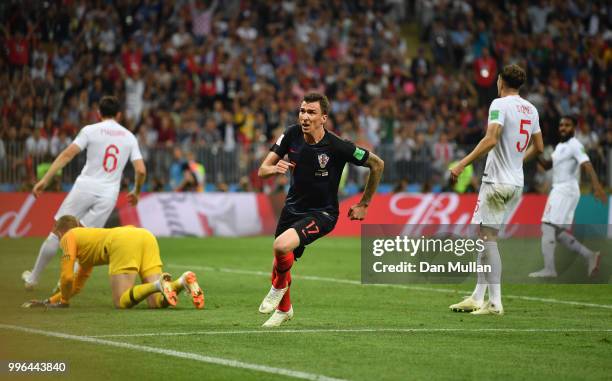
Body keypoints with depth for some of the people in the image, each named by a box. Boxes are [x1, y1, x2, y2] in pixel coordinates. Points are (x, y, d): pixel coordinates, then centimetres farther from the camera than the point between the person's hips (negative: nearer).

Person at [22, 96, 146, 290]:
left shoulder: (91, 130, 1)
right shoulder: (129, 137, 9)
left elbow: (67, 154, -8)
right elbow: (141, 170, 2)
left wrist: (45, 180, -9)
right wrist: (136, 192, 21)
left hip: (85, 186, -2)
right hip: (109, 194, 2)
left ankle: (34, 277, 14)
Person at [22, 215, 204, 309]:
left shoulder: (69, 237, 22)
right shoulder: (87, 239, 44)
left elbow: (67, 277, 12)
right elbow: (77, 284, 51)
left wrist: (63, 301, 30)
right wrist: (48, 301, 56)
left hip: (123, 241, -7)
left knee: (121, 302, -8)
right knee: (156, 301, 1)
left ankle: (158, 285, -32)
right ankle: (183, 281, -27)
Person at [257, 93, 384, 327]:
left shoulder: (337, 147, -23)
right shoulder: (292, 135, -11)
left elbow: (377, 164, -10)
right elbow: (262, 170, -8)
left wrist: (364, 204, -3)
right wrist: (275, 168, -32)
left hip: (322, 213, -5)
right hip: (293, 208, 5)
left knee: (282, 246, -30)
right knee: (281, 262, 17)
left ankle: (279, 286, 3)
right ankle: (284, 308, 47)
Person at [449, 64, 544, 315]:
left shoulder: (500, 104, -10)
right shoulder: (531, 109, 12)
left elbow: (491, 140, -22)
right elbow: (539, 147, 19)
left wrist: (462, 164, -22)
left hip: (497, 181, -8)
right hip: (516, 183, 8)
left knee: (488, 237, -7)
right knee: (485, 237, 14)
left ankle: (495, 302, -12)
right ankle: (477, 298, 15)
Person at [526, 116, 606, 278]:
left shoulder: (575, 145, -10)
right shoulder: (560, 146, 19)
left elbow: (586, 164, -23)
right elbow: (547, 165, 24)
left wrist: (596, 185, -37)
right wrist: (537, 155, 4)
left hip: (566, 190, -10)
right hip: (558, 190, 10)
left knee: (548, 227, -13)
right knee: (558, 232, 10)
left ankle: (549, 269, -16)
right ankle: (589, 255, 12)